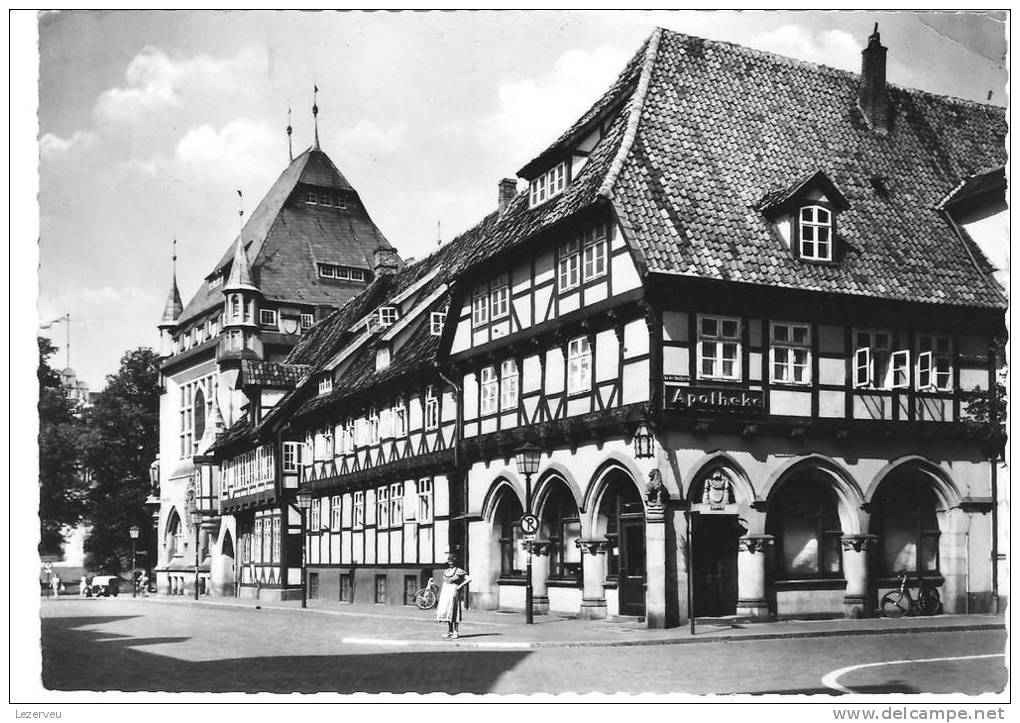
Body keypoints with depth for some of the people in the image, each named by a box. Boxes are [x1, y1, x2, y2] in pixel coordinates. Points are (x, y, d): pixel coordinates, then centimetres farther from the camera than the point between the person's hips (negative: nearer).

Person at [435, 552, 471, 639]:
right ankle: (451, 631, 14)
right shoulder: (446, 571, 14)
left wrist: (460, 586, -13)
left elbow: (469, 579, -11)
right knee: (445, 610, 6)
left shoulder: (459, 571, -6)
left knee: (453, 612, -9)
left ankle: (456, 632, -4)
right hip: (445, 593, 7)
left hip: (453, 592, -7)